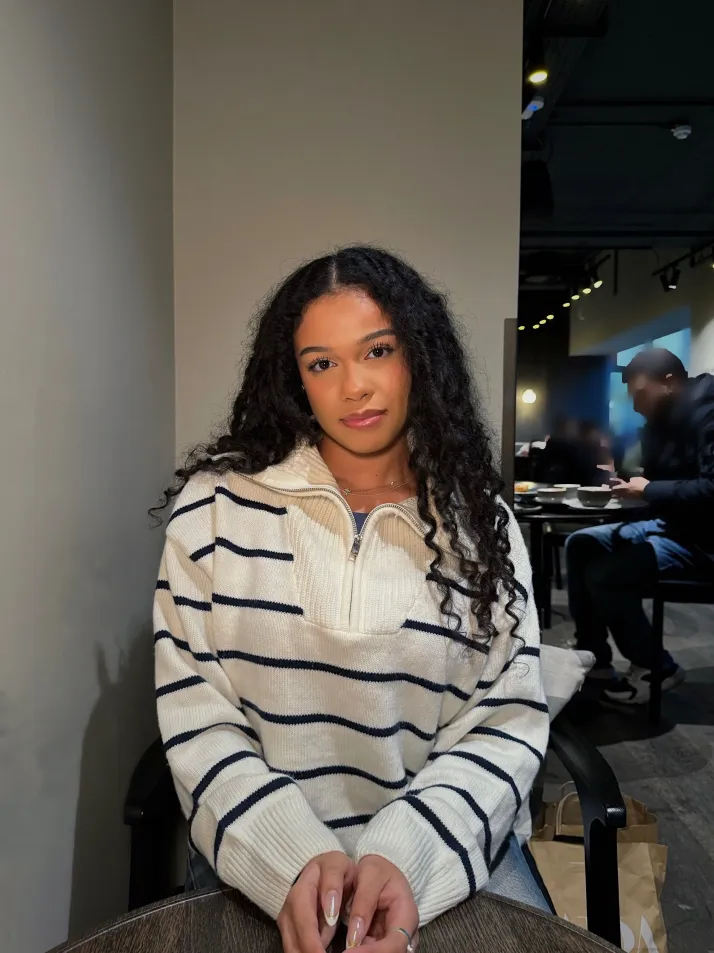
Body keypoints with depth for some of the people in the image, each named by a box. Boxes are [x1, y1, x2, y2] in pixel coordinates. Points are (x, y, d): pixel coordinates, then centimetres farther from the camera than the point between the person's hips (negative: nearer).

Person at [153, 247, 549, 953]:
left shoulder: (479, 521, -4)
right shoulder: (217, 502, -7)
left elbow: (509, 720, -6)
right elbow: (193, 710, -7)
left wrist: (406, 855, -20)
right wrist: (294, 856, -18)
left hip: (443, 849, 2)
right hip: (255, 851, 0)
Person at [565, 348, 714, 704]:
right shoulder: (662, 420, 10)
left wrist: (649, 491, -24)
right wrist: (626, 479, -3)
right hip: (666, 524, 10)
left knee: (606, 574, -23)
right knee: (579, 545, 4)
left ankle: (654, 666, 1)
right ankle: (593, 657, 8)